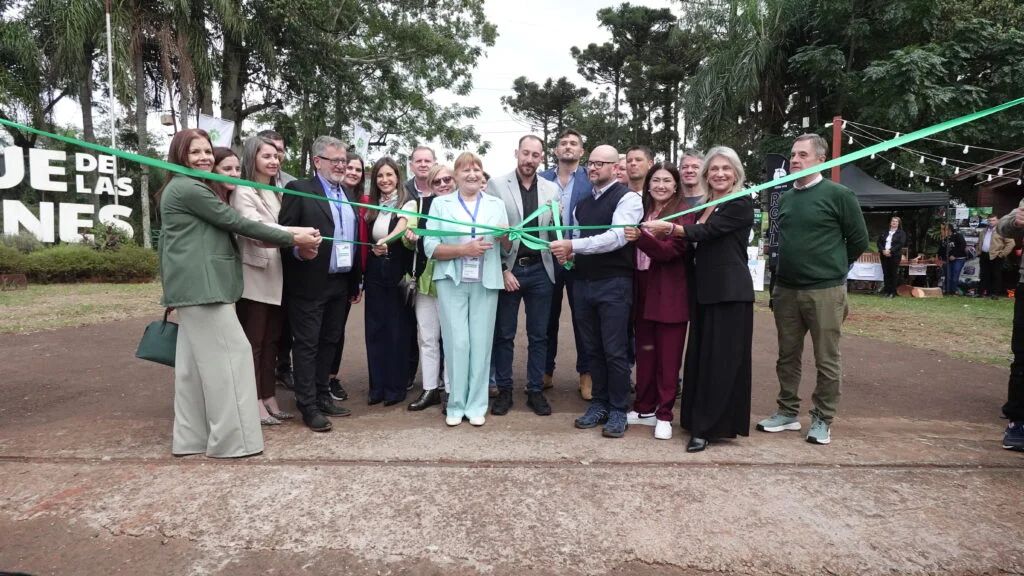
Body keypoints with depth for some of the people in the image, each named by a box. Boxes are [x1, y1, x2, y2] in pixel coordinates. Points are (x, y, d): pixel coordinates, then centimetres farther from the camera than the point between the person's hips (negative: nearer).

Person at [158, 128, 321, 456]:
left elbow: (222, 229, 17)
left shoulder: (184, 188, 22)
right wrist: (293, 239, -12)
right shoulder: (189, 188, -11)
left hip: (193, 284, 11)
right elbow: (237, 223, -14)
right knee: (230, 354, -7)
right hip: (202, 284, -11)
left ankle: (192, 437, 19)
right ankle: (231, 437, -1)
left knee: (195, 362, 12)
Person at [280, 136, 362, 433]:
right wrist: (299, 250, -30)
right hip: (310, 283, -6)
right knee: (307, 345, 2)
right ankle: (308, 405, 9)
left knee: (330, 342, 14)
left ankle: (321, 395, 26)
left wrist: (356, 282, 15)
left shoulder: (348, 194, 15)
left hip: (341, 283, 7)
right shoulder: (299, 189, -5)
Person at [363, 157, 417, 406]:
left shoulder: (408, 203, -6)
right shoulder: (372, 206, 10)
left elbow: (401, 227, -26)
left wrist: (385, 241, -43)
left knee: (398, 330, 2)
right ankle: (377, 385, 17)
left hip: (398, 272, -5)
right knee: (375, 329, 7)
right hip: (375, 273, 5)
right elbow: (367, 240, 12)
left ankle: (397, 386, 13)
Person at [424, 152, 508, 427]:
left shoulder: (496, 204, 12)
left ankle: (476, 405, 14)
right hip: (452, 282, -1)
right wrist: (463, 250, -14)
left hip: (486, 282, 2)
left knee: (481, 343, 3)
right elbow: (430, 247, -2)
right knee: (457, 342, -4)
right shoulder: (440, 204, 7)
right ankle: (456, 405, 10)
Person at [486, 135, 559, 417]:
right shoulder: (496, 185, -2)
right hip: (506, 269, -2)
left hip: (540, 270, 2)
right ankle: (504, 390, 20)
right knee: (504, 334, 7)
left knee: (538, 335, 9)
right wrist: (502, 269, -9)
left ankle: (536, 391, 21)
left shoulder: (552, 189, 6)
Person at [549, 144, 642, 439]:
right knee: (593, 349, 13)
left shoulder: (627, 198, -7)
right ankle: (599, 403, 25)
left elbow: (617, 237, -20)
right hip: (583, 282, 7)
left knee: (614, 351, 0)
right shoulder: (582, 203, 16)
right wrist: (566, 253, -2)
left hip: (614, 283, -6)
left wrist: (572, 245, -25)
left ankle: (618, 410, 13)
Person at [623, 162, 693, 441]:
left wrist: (640, 237, -33)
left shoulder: (684, 213, -5)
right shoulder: (643, 211, 12)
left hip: (670, 294, -5)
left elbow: (670, 250, -20)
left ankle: (664, 415, 12)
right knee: (645, 353, 12)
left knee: (668, 357, 2)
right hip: (643, 291, 5)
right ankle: (644, 408, 24)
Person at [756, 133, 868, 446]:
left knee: (827, 360, 4)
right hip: (786, 290, 5)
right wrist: (792, 269, 16)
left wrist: (831, 268, 9)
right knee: (787, 356, 13)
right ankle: (787, 412, 25)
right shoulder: (784, 198, 10)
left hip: (825, 291, -5)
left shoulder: (839, 195, -6)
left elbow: (859, 240, 0)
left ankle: (822, 419, 17)